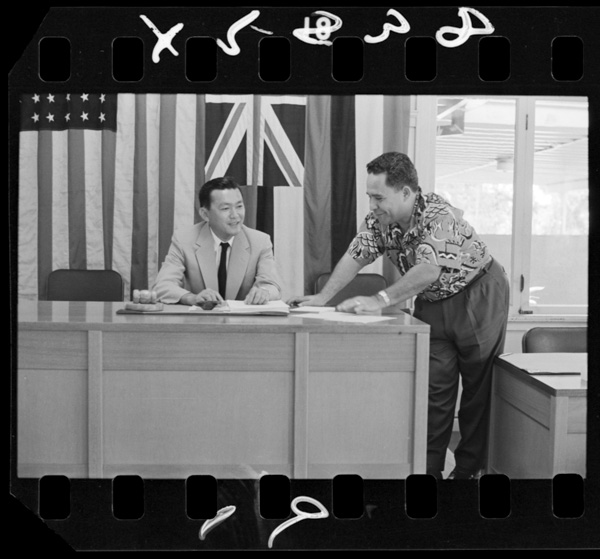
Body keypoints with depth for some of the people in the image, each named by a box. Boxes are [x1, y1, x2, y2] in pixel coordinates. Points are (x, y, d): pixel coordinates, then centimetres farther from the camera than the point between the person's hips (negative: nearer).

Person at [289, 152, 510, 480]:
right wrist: (323, 297, -19)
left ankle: (469, 469, 15)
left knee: (479, 386, 3)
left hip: (478, 296, -5)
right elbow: (355, 257, -6)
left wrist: (380, 301, -44)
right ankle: (428, 469, 6)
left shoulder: (439, 215, -29)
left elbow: (428, 270, -39)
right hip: (432, 303, 6)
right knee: (434, 388, 1)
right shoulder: (378, 220, -7)